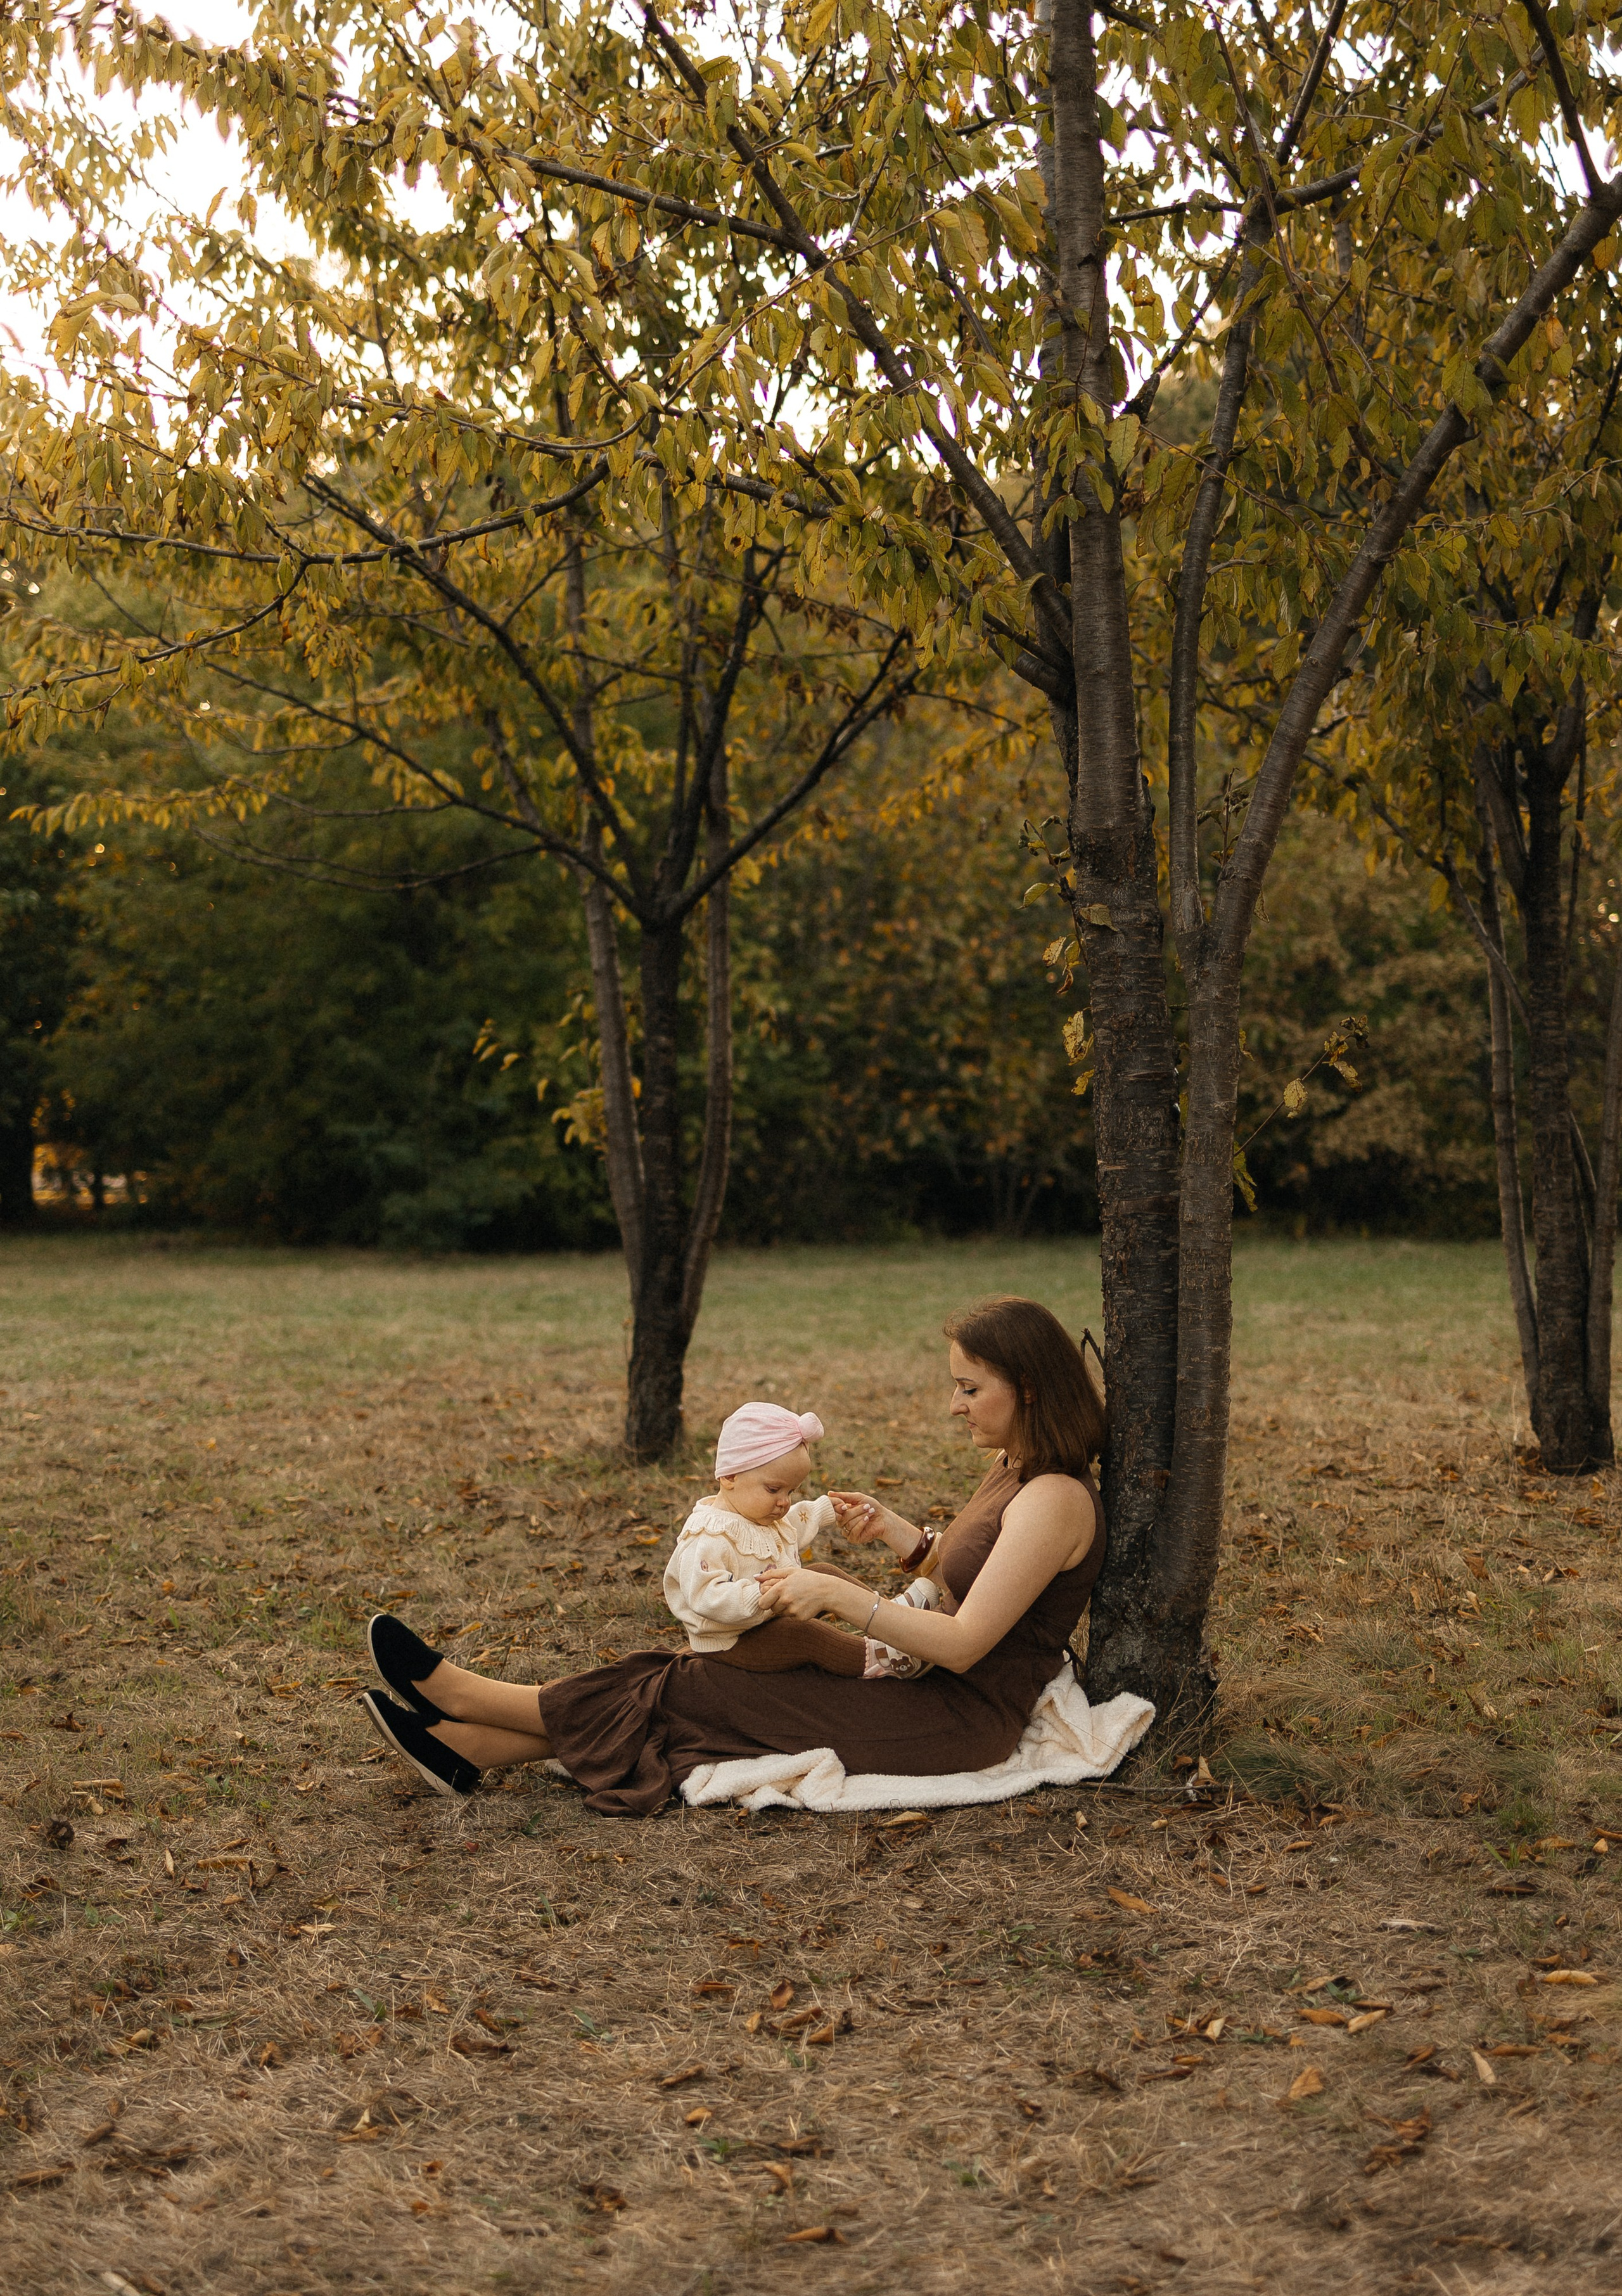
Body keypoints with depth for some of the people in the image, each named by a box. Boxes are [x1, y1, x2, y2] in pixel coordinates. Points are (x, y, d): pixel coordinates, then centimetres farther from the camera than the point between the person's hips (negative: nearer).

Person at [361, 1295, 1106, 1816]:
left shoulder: (1053, 1500, -20)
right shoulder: (1010, 1469, 11)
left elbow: (963, 1644, -25)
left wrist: (837, 1594, -23)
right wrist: (894, 1531, 4)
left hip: (963, 1721, -9)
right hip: (934, 1696, 9)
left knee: (701, 1691, -9)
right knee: (699, 1679, -2)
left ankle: (461, 1695, 0)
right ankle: (465, 1745, -2)